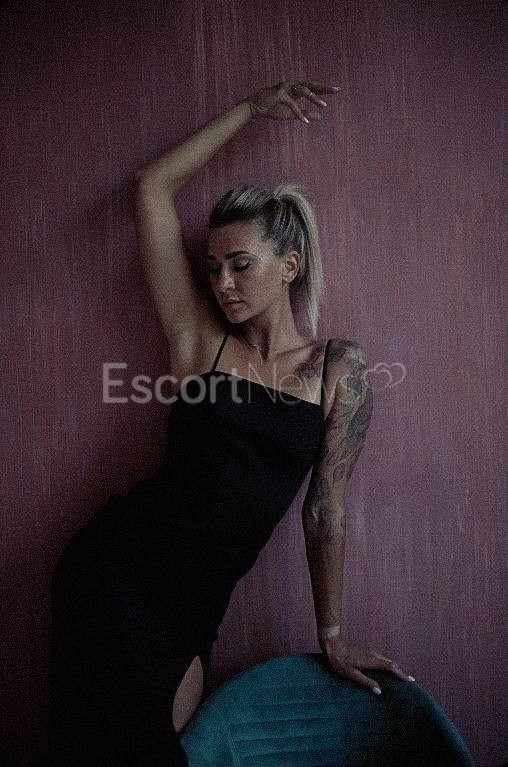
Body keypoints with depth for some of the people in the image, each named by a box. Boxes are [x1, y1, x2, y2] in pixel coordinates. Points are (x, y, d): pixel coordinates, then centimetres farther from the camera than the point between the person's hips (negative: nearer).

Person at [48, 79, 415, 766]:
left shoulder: (339, 366, -1)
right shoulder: (199, 338, -3)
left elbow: (325, 507, 2)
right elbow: (152, 188, 0)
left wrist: (332, 635, 6)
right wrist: (251, 109, 6)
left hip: (196, 602, 1)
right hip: (120, 566, -1)